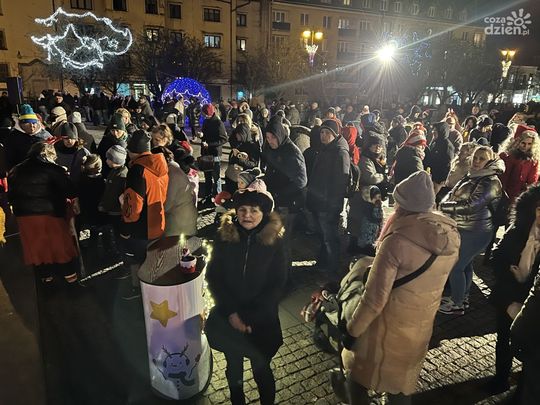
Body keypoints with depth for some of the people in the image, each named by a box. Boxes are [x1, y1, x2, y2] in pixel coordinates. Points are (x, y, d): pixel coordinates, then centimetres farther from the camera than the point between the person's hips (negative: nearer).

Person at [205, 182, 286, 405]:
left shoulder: (275, 241, -11)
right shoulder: (224, 236, -8)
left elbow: (277, 285, -9)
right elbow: (213, 277, -5)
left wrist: (250, 317, -15)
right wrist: (231, 313, -14)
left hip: (262, 319, -1)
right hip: (228, 315, 1)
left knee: (261, 369, 11)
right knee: (234, 366, 15)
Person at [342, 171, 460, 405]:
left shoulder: (397, 241, -29)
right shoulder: (451, 236, -8)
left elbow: (375, 297, -25)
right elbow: (431, 278, 7)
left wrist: (351, 329, -12)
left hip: (389, 325, -6)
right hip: (422, 325, 6)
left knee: (359, 371, 20)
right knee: (402, 380, 27)